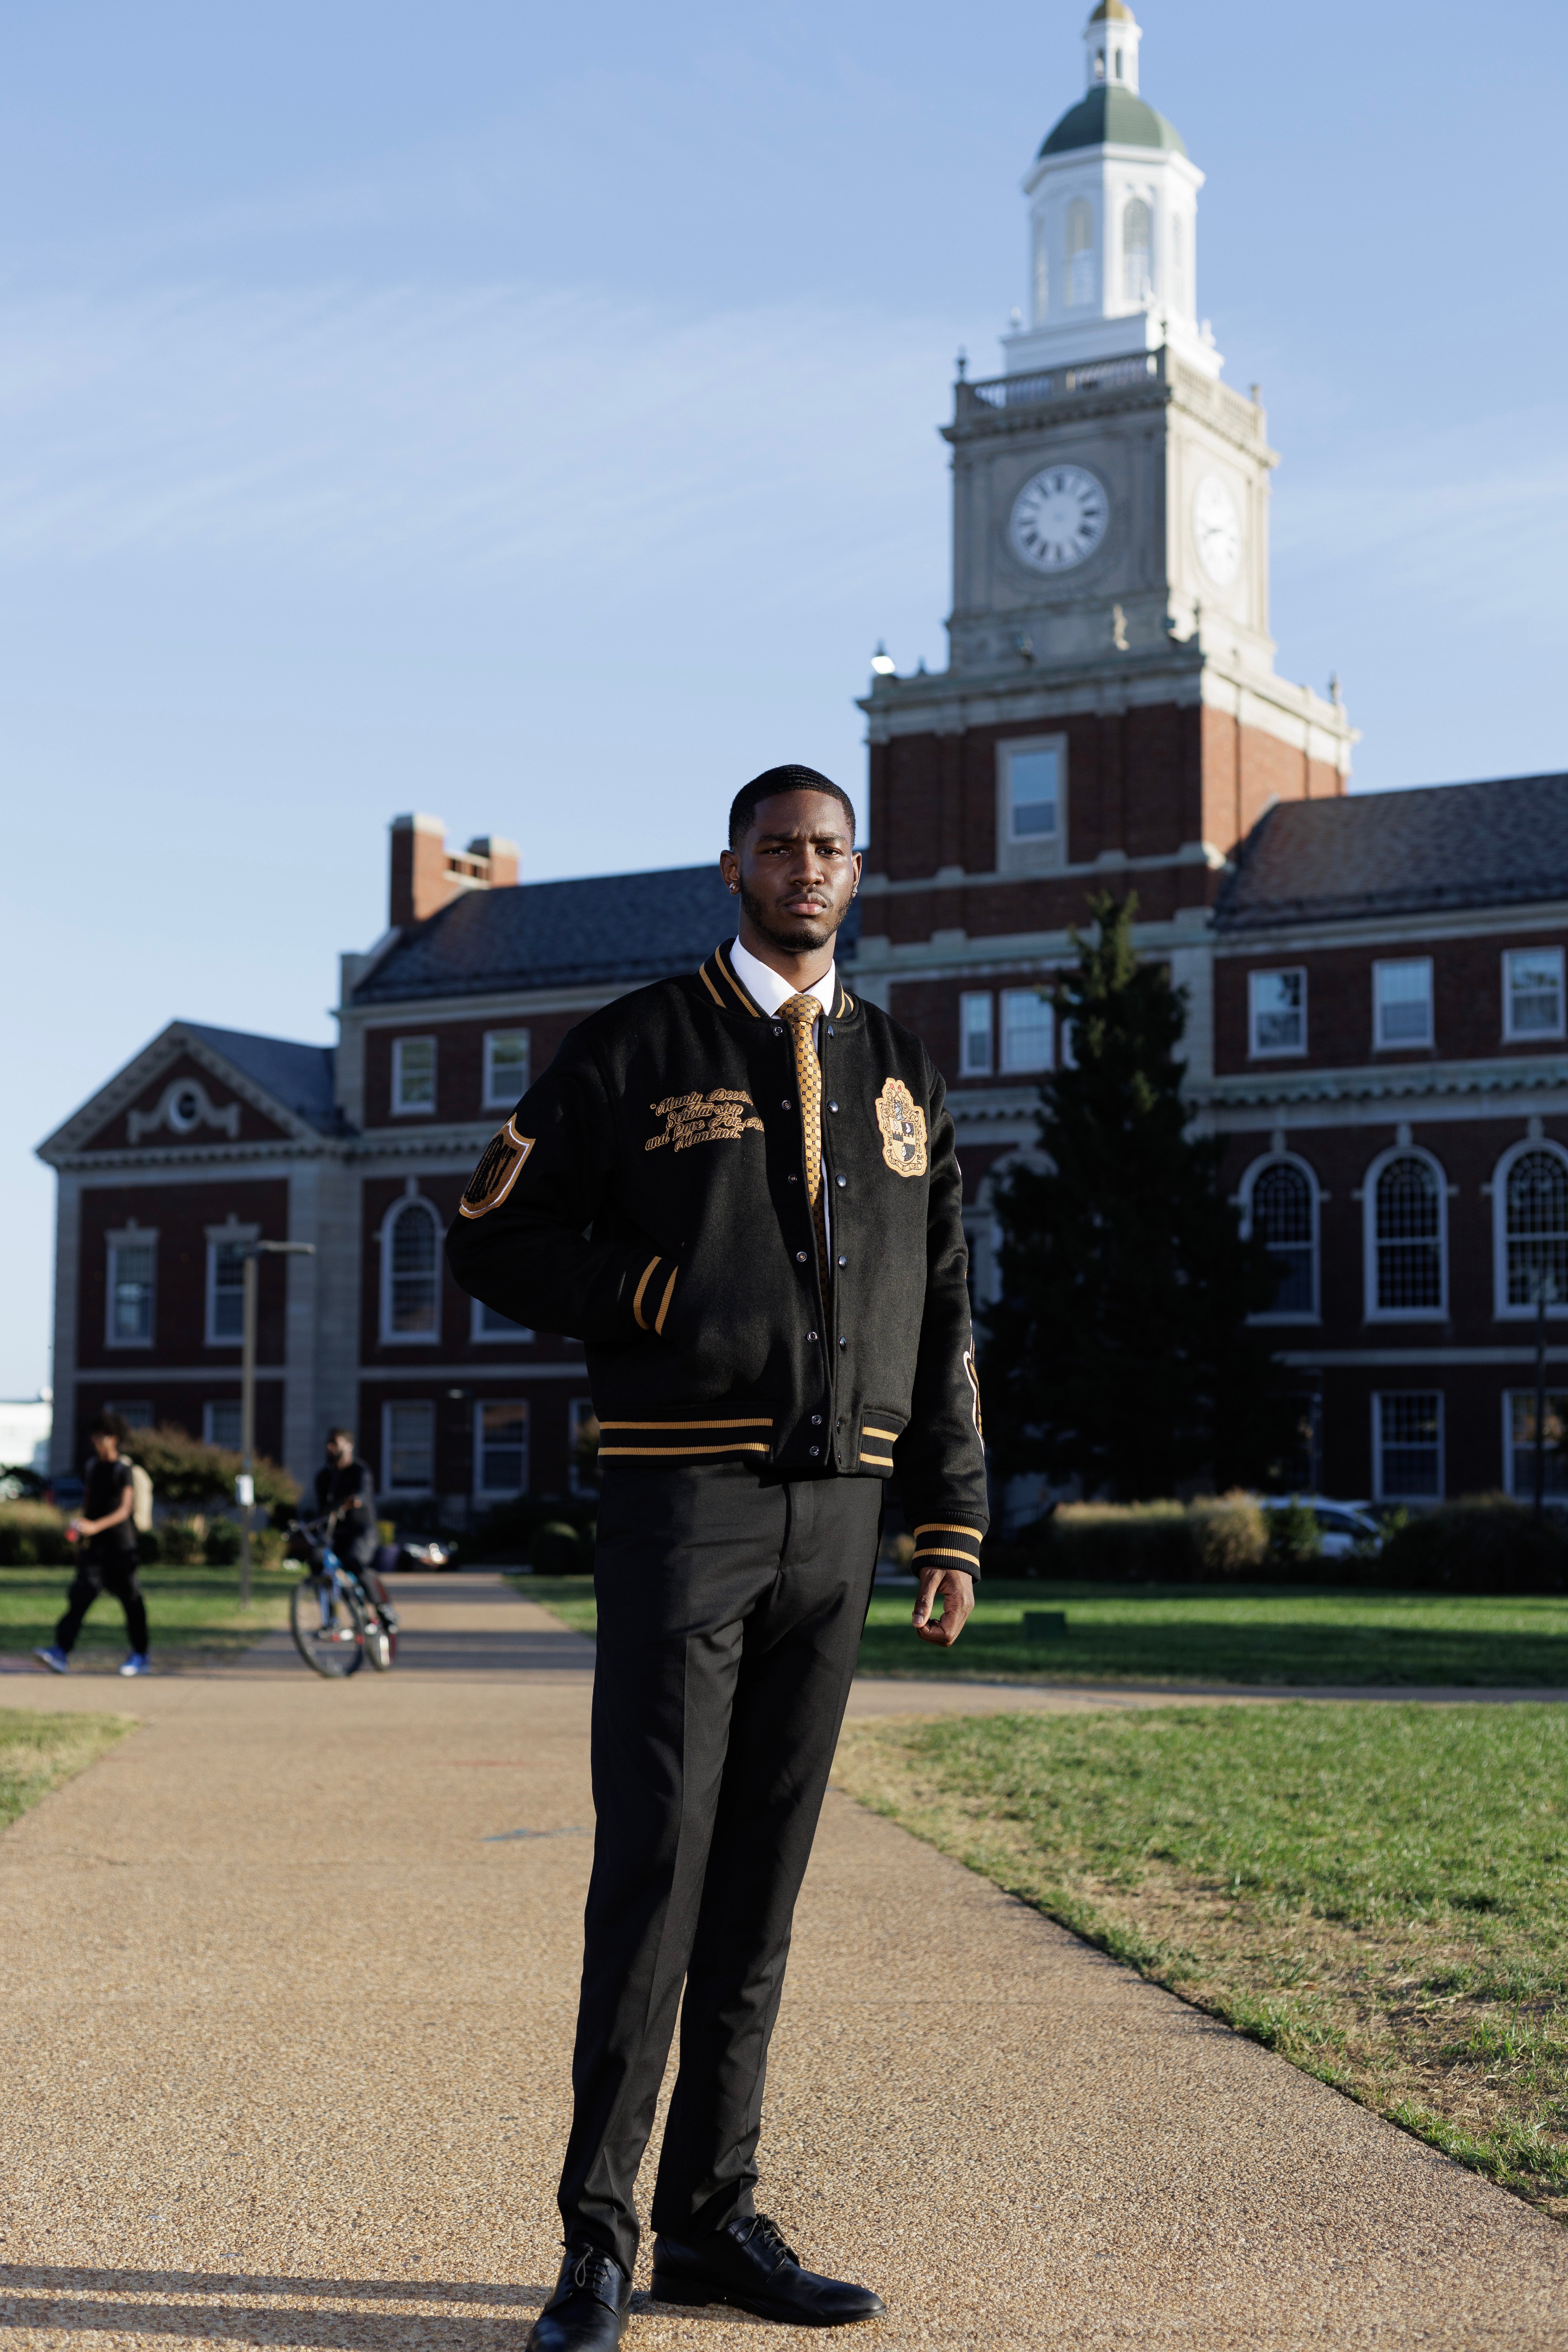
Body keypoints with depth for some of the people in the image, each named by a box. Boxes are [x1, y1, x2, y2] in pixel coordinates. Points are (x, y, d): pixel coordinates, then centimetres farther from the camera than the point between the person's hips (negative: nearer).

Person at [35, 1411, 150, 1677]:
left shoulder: (124, 1470, -8)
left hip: (121, 1547, -5)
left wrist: (96, 1526, -29)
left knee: (131, 1600, 5)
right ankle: (61, 1653, -17)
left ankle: (140, 1657, 18)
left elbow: (124, 1511, -17)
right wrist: (79, 1522, 2)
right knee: (79, 1595, -9)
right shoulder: (91, 1468, 11)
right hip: (94, 1547, 5)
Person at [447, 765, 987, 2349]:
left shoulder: (899, 1073, 15)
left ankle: (710, 2218, 17)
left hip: (836, 1513, 4)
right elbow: (495, 1238, 3)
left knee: (764, 1873, 8)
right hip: (682, 1500, -4)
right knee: (654, 1860, -7)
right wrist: (665, 1297, -10)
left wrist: (952, 1529, 10)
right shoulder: (636, 1048, 3)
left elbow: (939, 1312, 16)